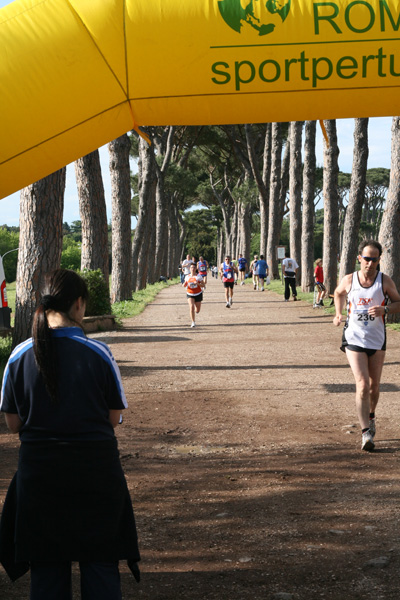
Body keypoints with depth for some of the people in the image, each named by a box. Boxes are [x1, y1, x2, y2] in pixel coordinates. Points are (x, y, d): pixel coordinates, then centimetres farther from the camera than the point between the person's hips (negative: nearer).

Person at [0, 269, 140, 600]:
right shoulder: (99, 352, -10)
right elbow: (114, 418, -3)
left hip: (38, 470, 2)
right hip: (96, 467, -1)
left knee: (47, 565, 14)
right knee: (100, 563, 12)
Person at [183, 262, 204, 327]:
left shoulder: (199, 276, -4)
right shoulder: (187, 277, 4)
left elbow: (203, 285, -5)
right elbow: (184, 286, 14)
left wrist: (197, 283, -24)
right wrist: (184, 284, -11)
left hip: (198, 294, -1)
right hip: (190, 294, 1)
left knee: (197, 311, 7)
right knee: (191, 306, -21)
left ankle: (196, 311, 47)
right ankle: (193, 322, -15)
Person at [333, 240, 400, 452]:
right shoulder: (349, 280, -3)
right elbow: (338, 293, 19)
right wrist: (338, 314, 5)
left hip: (377, 340, 2)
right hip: (354, 339, -1)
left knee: (374, 385, 12)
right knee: (362, 384, -14)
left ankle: (370, 417, 41)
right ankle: (366, 432, -15)